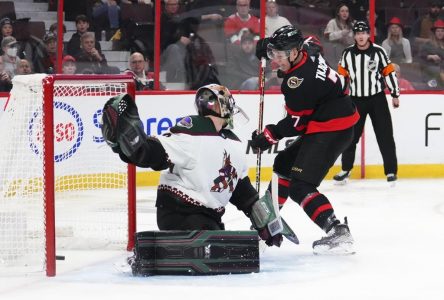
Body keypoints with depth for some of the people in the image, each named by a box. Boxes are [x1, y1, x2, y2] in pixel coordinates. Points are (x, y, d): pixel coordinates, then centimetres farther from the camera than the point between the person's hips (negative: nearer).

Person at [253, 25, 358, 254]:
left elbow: (297, 122, -17)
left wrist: (269, 135, -6)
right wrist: (268, 48, 17)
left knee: (300, 187, -16)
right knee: (284, 164, 24)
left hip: (332, 130, -11)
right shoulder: (306, 52, 3)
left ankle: (337, 232, -28)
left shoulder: (299, 80, -24)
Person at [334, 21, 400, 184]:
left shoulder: (378, 51, -7)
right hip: (356, 99, 2)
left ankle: (391, 171, 1)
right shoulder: (348, 53, 0)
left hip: (377, 98, -2)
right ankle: (346, 169, 19)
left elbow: (389, 72, -2)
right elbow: (342, 75, 8)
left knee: (385, 135, -4)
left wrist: (395, 94, -1)